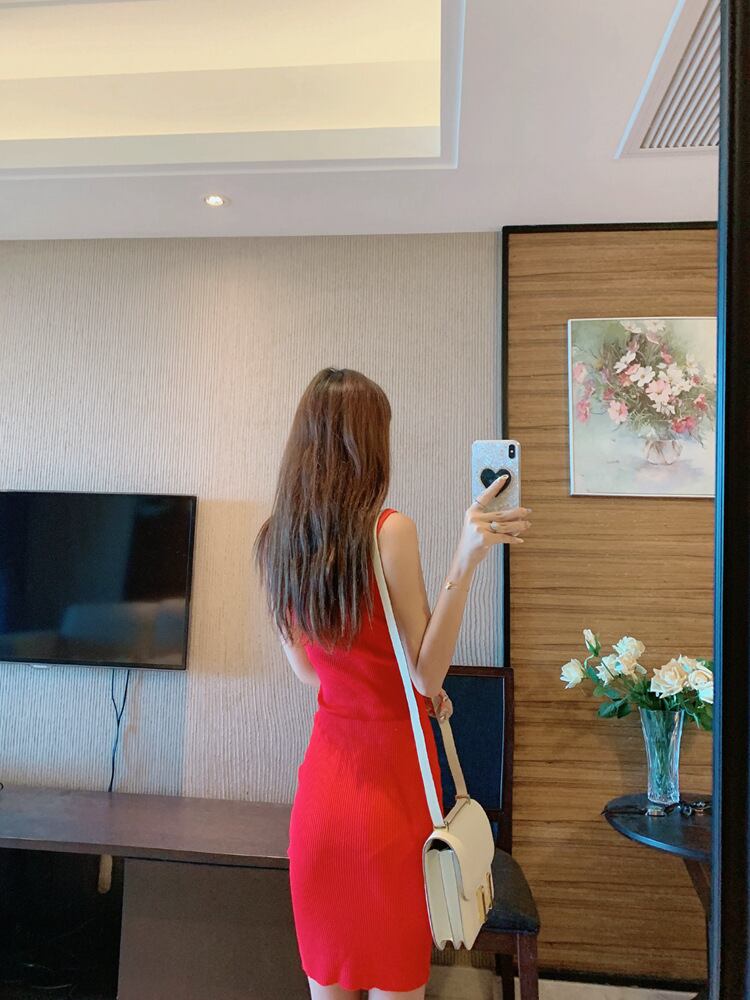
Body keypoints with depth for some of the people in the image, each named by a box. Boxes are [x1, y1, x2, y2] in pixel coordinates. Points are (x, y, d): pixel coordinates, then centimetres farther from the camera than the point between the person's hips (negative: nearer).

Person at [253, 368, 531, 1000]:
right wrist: (466, 560, -25)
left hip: (324, 774, 6)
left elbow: (308, 670, 8)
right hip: (390, 774, -5)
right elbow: (428, 672, -17)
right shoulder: (389, 529, -19)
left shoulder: (275, 539, 0)